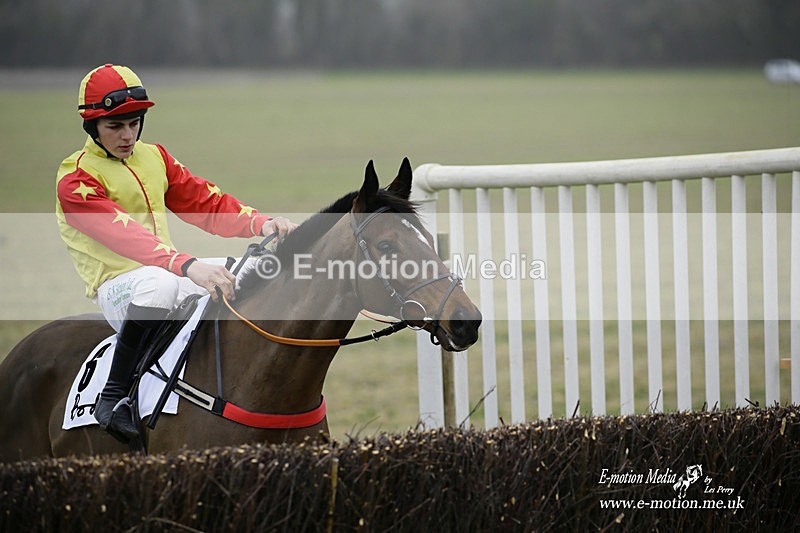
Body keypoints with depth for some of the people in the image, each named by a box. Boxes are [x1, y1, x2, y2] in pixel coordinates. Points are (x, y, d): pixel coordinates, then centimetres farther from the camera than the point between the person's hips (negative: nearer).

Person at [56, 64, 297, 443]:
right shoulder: (75, 180, -10)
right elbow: (123, 233, -26)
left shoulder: (154, 157, 14)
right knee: (160, 283, -41)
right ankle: (113, 397, -29)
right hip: (117, 287, -7)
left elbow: (206, 203, 9)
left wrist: (261, 223, -12)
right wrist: (187, 265, -41)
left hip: (169, 269, 7)